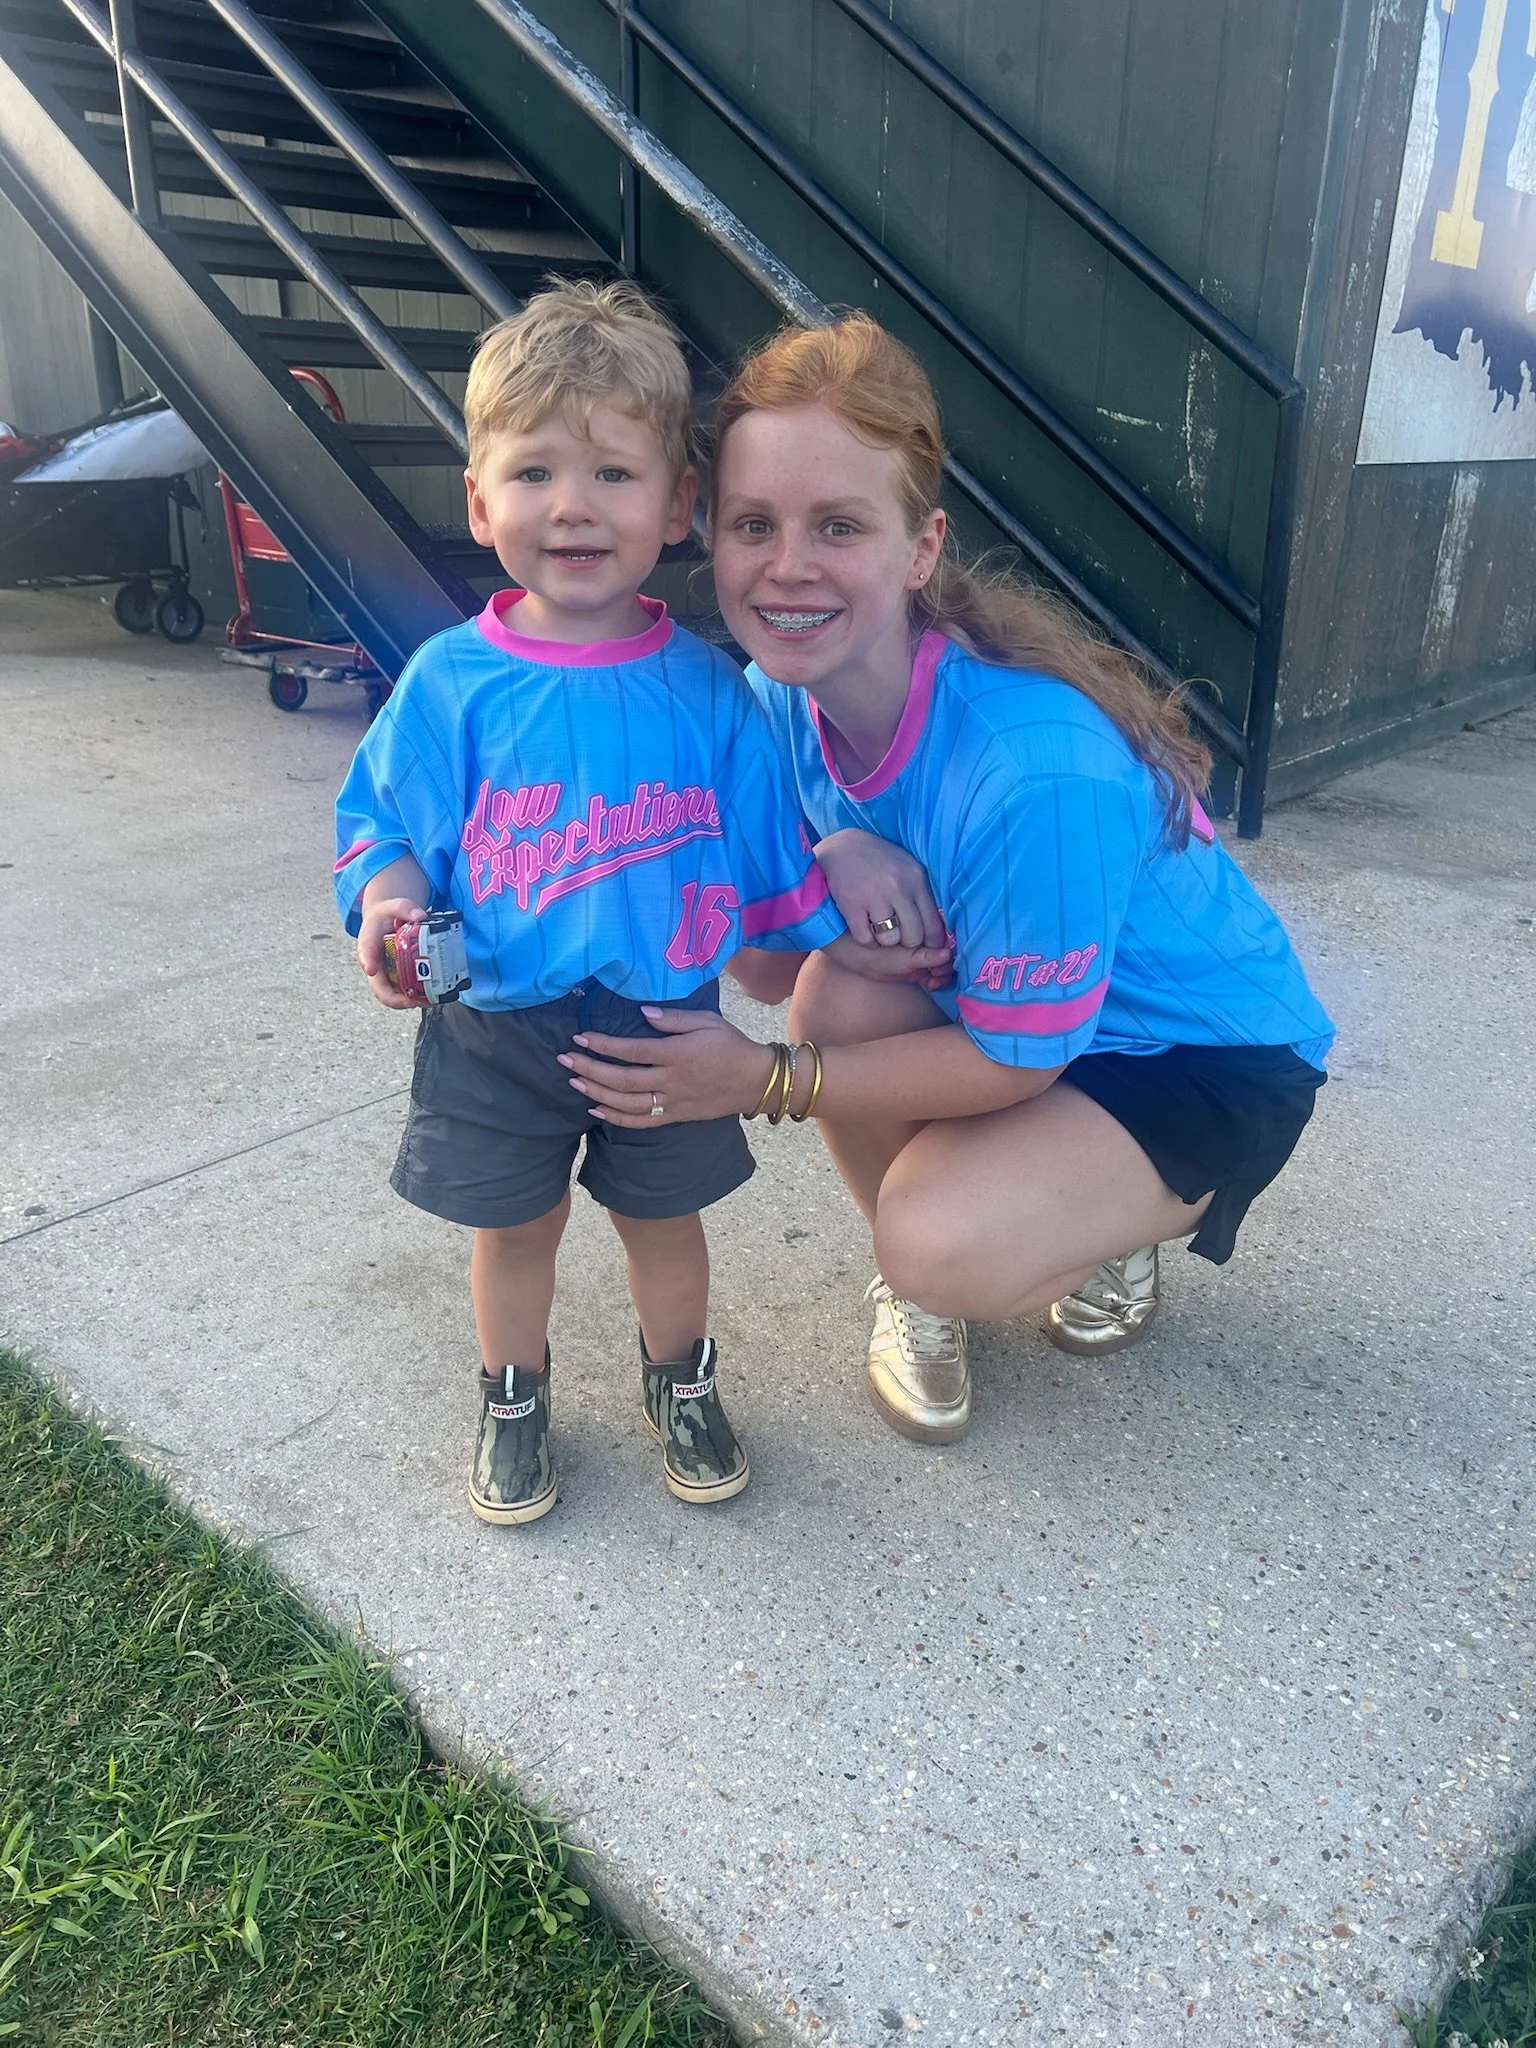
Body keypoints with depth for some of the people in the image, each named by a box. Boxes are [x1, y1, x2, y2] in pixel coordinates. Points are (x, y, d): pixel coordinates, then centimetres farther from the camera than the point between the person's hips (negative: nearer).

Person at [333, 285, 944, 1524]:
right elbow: (383, 822, -2)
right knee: (515, 1225, 17)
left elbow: (773, 852, 2)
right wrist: (391, 900, -21)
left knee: (664, 1216, 19)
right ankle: (514, 1399, 43)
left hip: (668, 1019, 1)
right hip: (498, 1031, 0)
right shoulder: (451, 683, -11)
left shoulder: (706, 691, -7)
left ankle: (681, 1380, 45)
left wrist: (849, 948, 3)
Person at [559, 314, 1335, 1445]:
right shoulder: (781, 695, -14)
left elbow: (1015, 1057, -24)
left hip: (1208, 1056, -6)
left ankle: (1115, 1222, 9)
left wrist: (763, 1078, -22)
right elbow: (762, 967, -9)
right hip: (986, 993, 6)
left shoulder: (1036, 768, -36)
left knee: (943, 1243, -28)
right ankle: (918, 1283, 4)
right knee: (840, 991, -25)